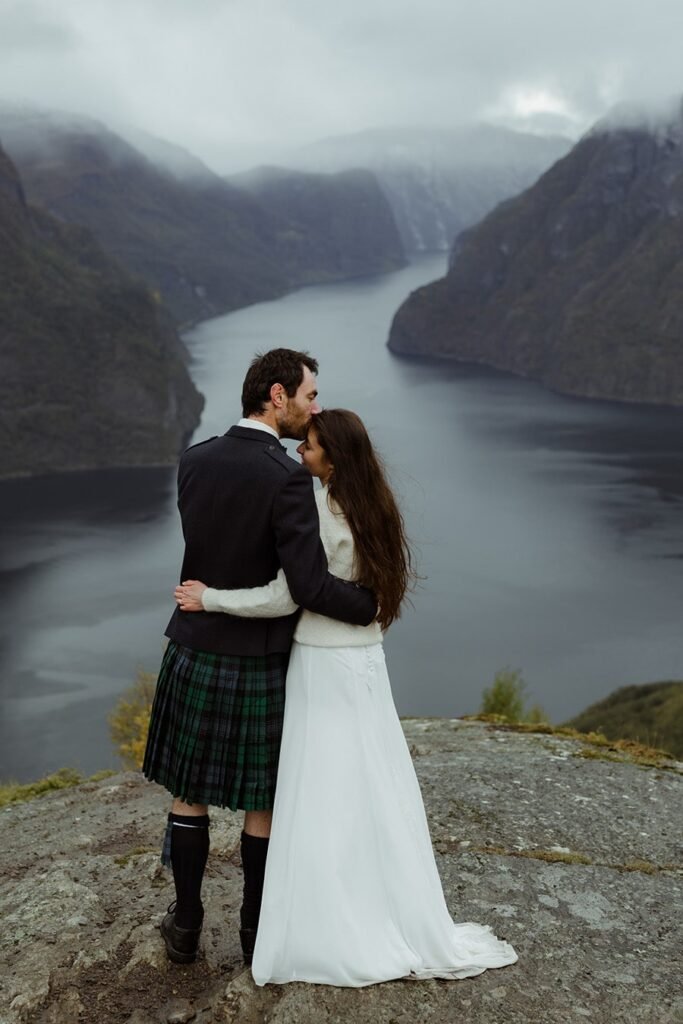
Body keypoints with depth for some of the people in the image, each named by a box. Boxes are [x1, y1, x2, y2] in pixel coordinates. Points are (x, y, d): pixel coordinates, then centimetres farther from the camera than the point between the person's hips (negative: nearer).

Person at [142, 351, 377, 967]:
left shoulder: (193, 462, -1)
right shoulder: (288, 479, -21)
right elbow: (310, 587, -26)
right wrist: (372, 605, -7)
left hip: (194, 654, 4)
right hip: (259, 666, -4)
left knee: (190, 794, 18)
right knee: (263, 802, 14)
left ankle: (186, 923, 29)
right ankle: (256, 927, 28)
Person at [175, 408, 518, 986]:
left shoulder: (323, 515, -19)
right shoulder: (372, 511, 6)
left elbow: (282, 599, -19)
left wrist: (208, 599, -10)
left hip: (324, 667, -8)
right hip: (366, 661, 8)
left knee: (323, 802, 3)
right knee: (374, 793, 15)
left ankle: (329, 938, 15)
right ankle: (404, 927, 25)